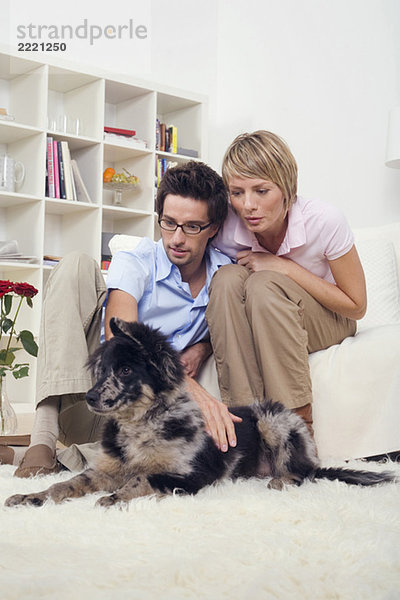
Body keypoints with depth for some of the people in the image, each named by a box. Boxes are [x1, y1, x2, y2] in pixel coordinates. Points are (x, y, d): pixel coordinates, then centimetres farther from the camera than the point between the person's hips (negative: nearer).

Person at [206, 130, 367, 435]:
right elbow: (222, 306, -4)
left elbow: (356, 306, -15)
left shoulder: (325, 221, -25)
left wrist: (285, 267, -25)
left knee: (263, 284, -33)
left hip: (328, 322, -2)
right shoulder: (226, 227, -19)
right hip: (258, 326, 3)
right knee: (228, 278, -30)